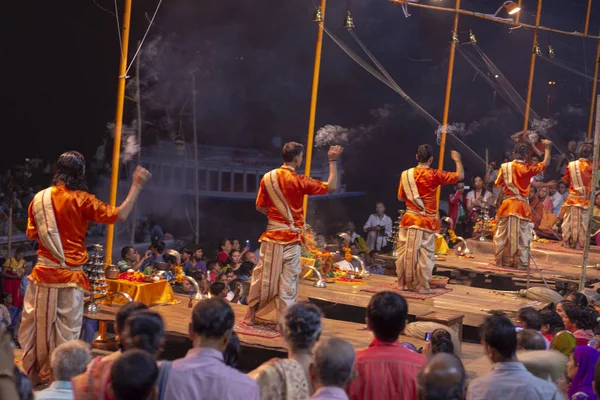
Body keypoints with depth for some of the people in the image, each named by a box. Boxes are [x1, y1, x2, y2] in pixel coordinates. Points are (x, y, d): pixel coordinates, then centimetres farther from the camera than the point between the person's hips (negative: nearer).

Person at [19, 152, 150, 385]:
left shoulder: (39, 198, 4)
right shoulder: (81, 200, -10)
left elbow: (31, 234, 12)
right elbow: (119, 215, -12)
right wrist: (137, 185, -5)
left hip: (43, 272, 4)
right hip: (69, 276, -4)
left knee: (36, 325, 12)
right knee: (66, 331, 3)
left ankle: (30, 377, 19)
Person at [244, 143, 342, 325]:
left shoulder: (268, 178, 0)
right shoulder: (299, 181, -12)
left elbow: (260, 207, 4)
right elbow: (331, 187, -8)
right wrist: (333, 161, -3)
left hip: (272, 234, 4)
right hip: (291, 237, -4)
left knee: (263, 274, 11)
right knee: (288, 280, 0)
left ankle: (251, 313, 16)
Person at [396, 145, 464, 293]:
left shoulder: (406, 174, -1)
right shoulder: (435, 175, -9)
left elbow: (400, 197, 8)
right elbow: (460, 176, -2)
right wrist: (457, 160, 13)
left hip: (409, 218, 3)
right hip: (427, 221, -3)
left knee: (406, 252, 9)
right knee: (424, 255, 3)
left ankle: (403, 282, 15)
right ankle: (422, 286, 4)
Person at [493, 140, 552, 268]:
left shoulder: (504, 167, 0)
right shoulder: (527, 169, -5)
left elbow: (498, 184, 4)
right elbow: (545, 163, 2)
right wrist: (547, 148, 12)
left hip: (507, 204, 2)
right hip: (521, 205, -2)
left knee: (502, 234, 8)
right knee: (521, 235, 3)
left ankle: (503, 260, 9)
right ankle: (521, 261, 3)